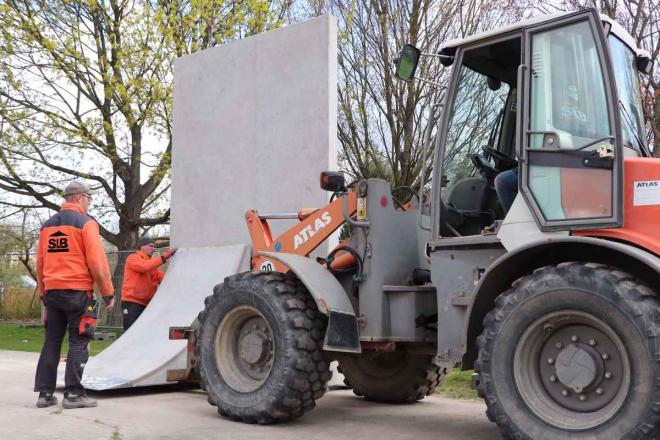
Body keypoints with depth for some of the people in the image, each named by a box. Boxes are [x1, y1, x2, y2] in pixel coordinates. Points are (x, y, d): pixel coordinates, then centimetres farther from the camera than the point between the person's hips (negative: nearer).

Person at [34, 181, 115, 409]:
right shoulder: (86, 222, -7)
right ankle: (73, 393, -2)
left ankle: (45, 392, 12)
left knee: (52, 341, 11)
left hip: (52, 292, 6)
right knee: (78, 342, -1)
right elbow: (97, 262, -13)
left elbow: (40, 263, 15)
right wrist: (108, 293, -6)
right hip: (77, 292, -6)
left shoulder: (48, 225, 13)